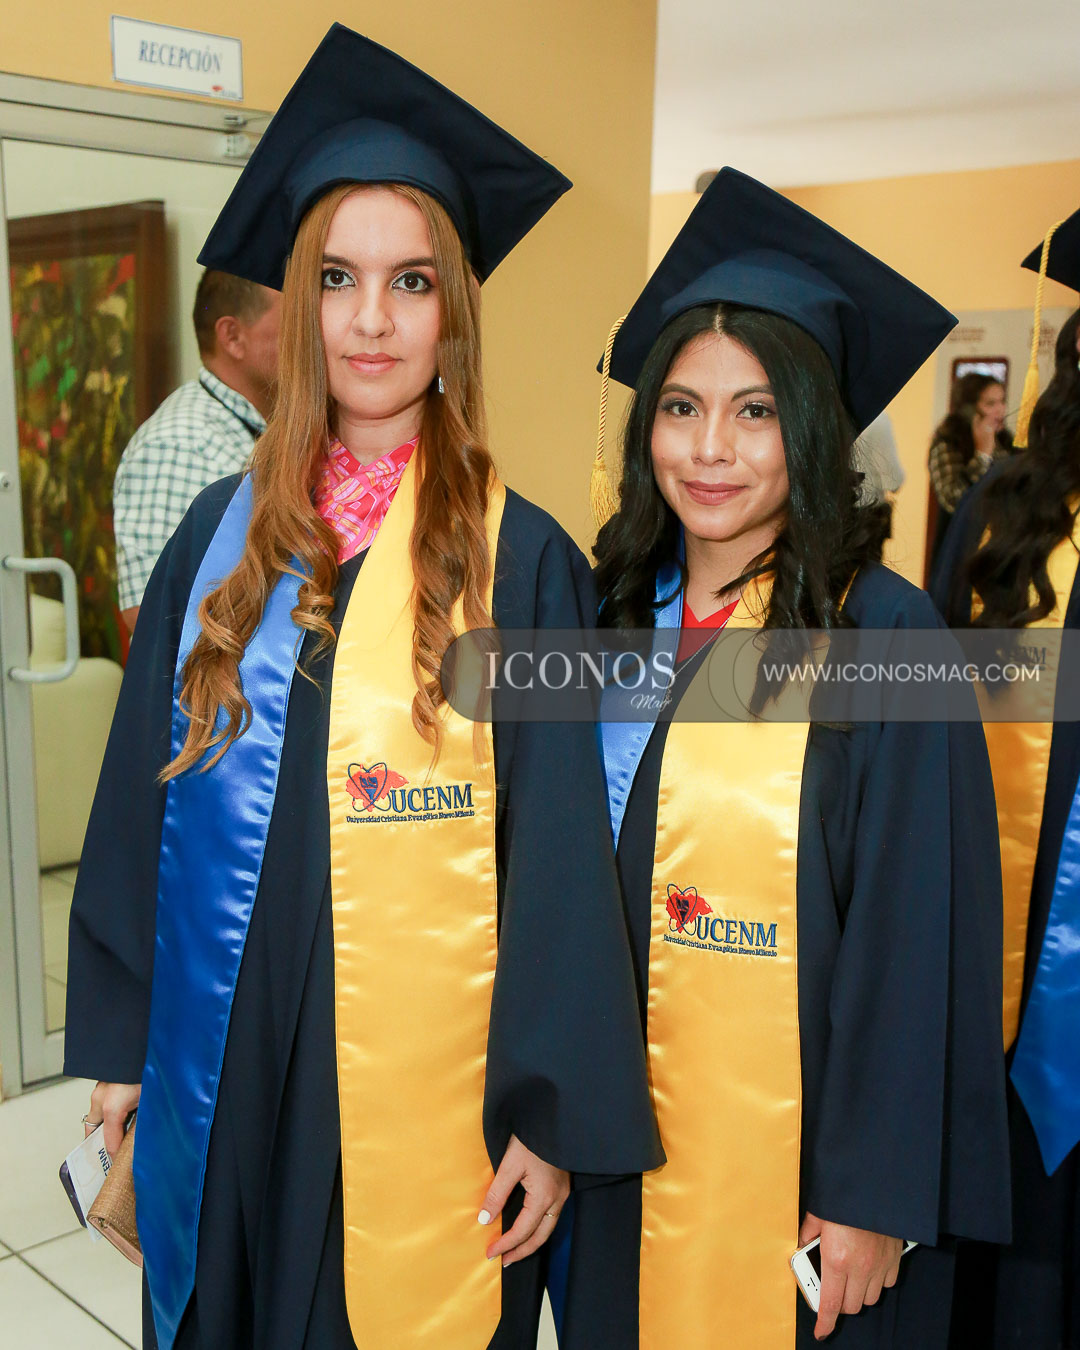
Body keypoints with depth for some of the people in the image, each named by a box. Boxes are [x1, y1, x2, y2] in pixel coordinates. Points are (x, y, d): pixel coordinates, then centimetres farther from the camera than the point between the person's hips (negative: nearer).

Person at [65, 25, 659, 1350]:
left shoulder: (519, 559, -9)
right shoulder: (224, 532, 1)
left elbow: (558, 857, -9)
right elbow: (145, 795, 6)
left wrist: (551, 1115, -8)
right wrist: (117, 1041, 7)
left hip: (427, 1081, -3)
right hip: (223, 1067, 4)